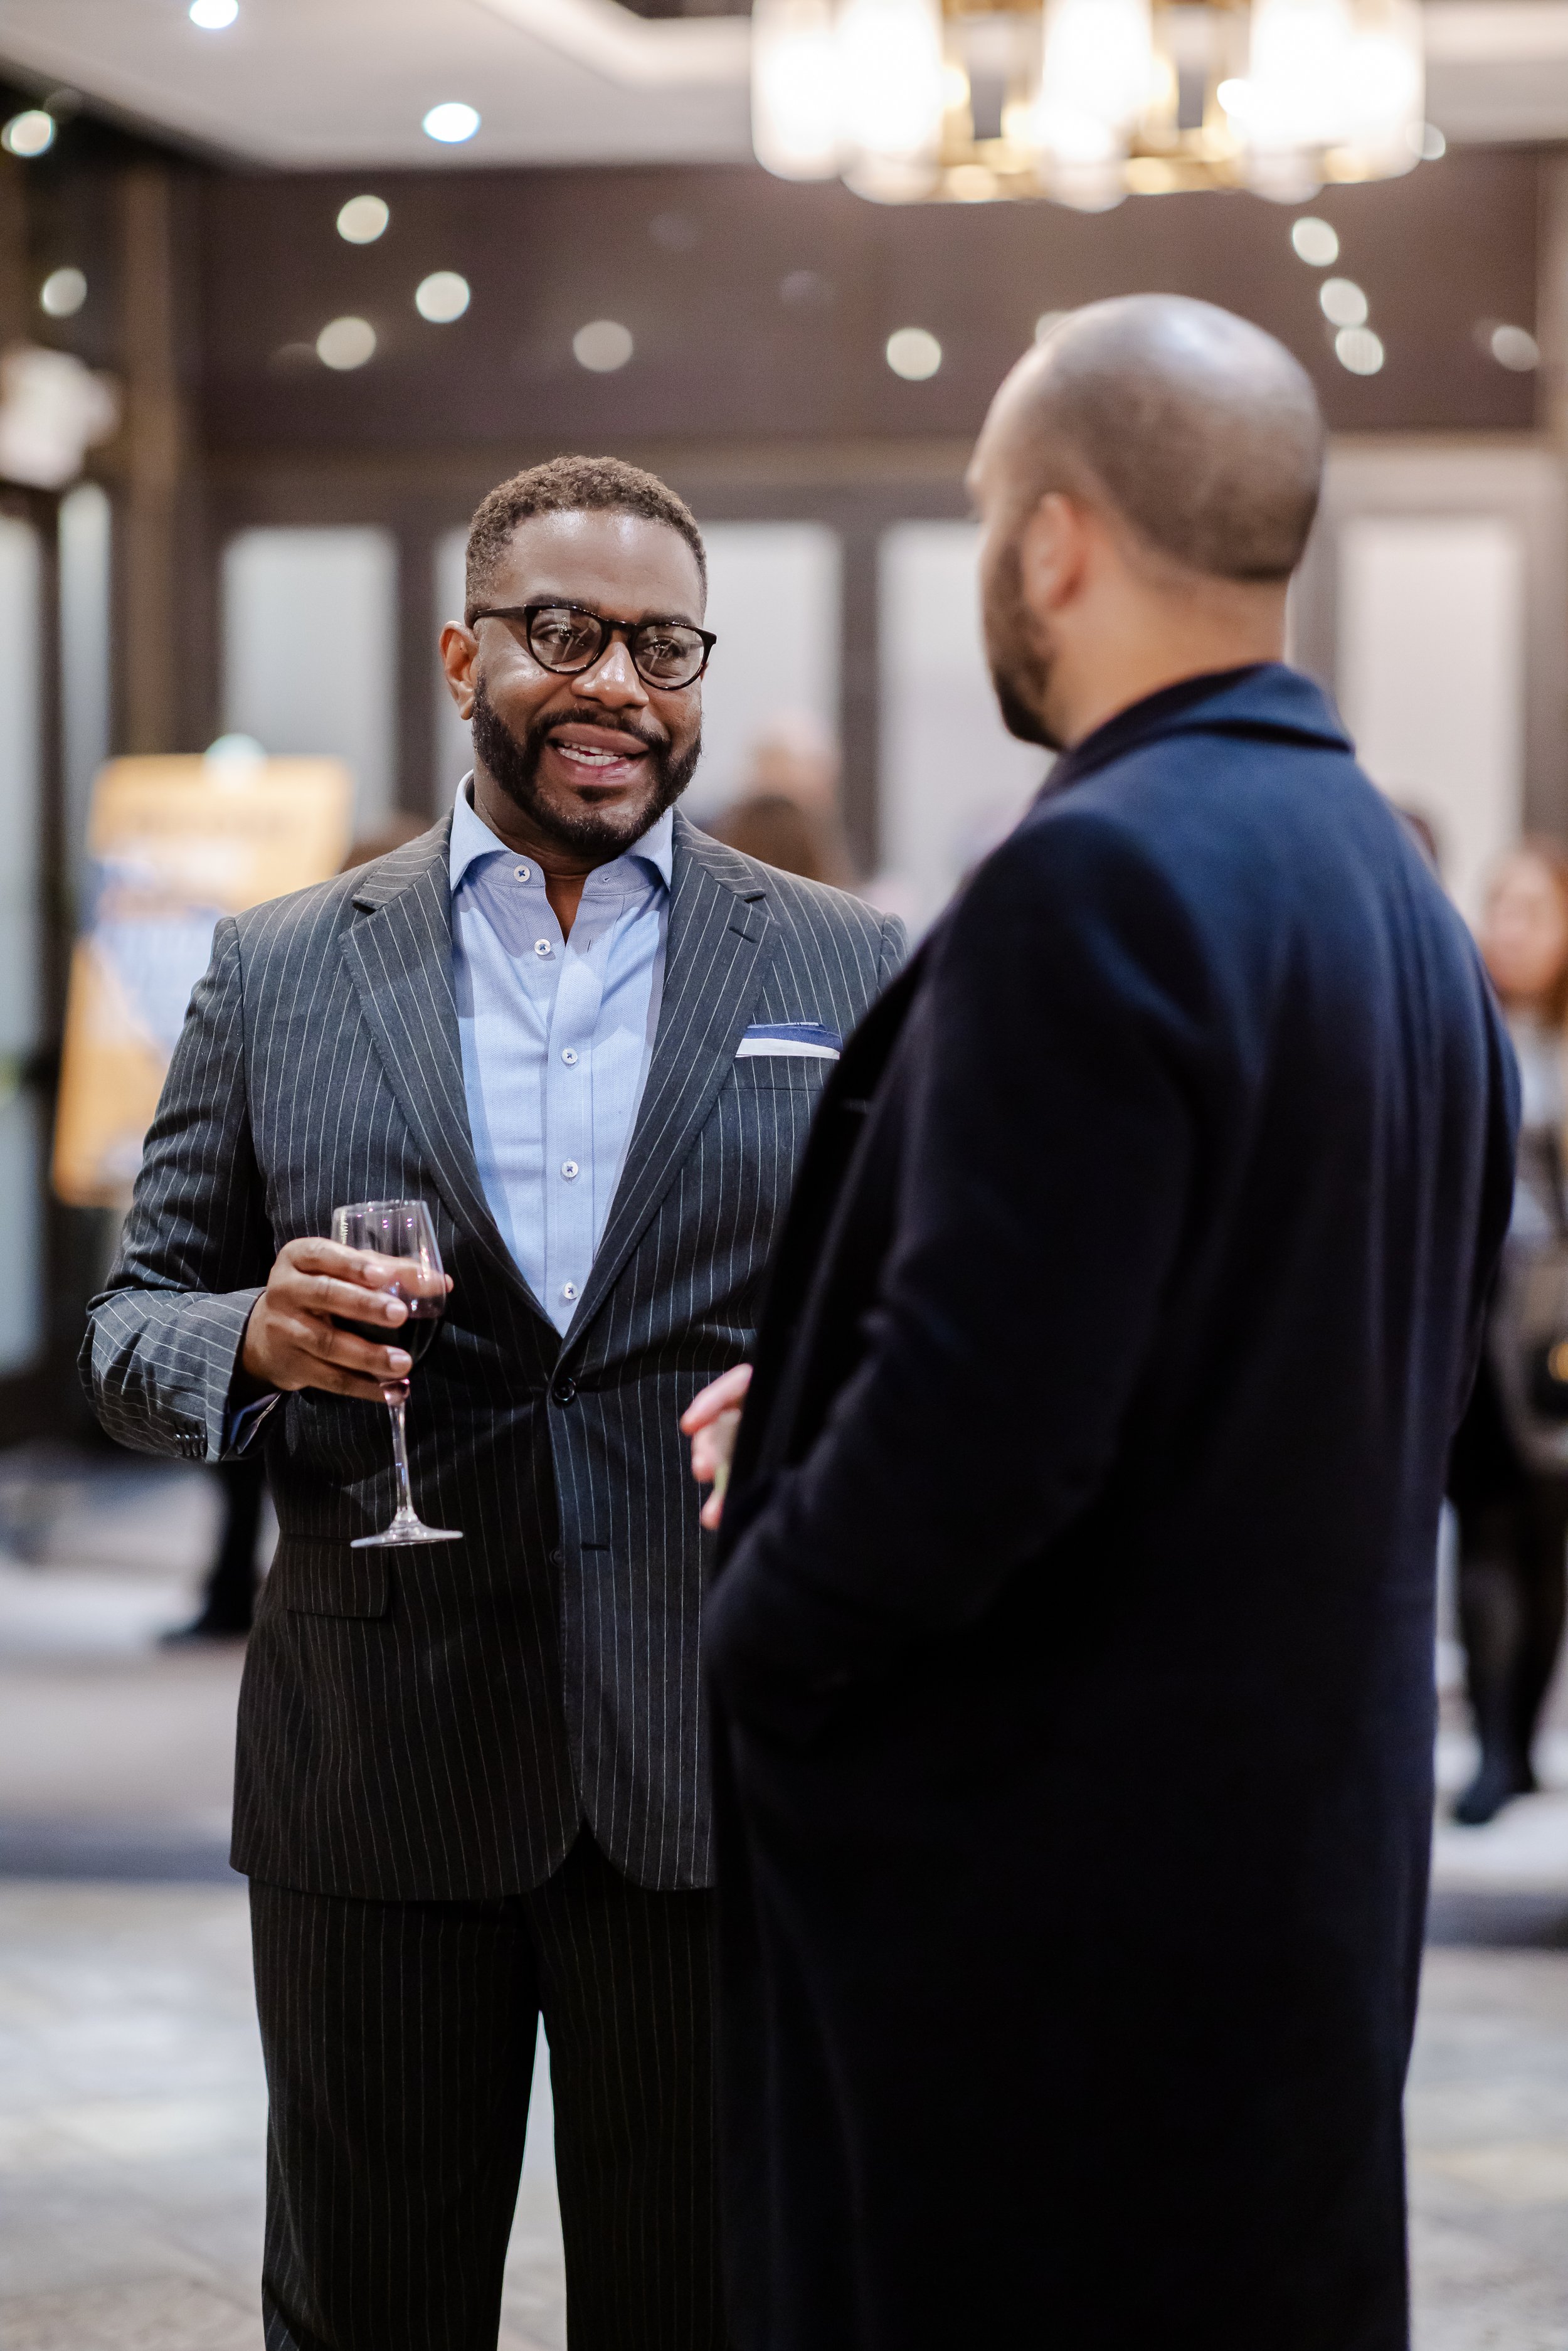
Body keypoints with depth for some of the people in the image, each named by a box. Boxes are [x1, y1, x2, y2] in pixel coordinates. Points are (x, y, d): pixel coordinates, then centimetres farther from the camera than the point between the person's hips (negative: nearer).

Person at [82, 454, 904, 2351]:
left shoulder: (850, 976, 5)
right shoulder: (277, 974, 7)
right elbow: (134, 1327, 9)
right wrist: (257, 1341, -14)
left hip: (716, 1768, 0)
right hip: (376, 1768, 1)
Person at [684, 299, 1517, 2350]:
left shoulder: (1101, 885, -19)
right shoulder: (1396, 889, 9)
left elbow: (979, 1427, -24)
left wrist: (748, 1643, -6)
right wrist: (818, 1422, 14)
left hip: (1032, 1868, -9)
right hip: (1309, 1854, 9)